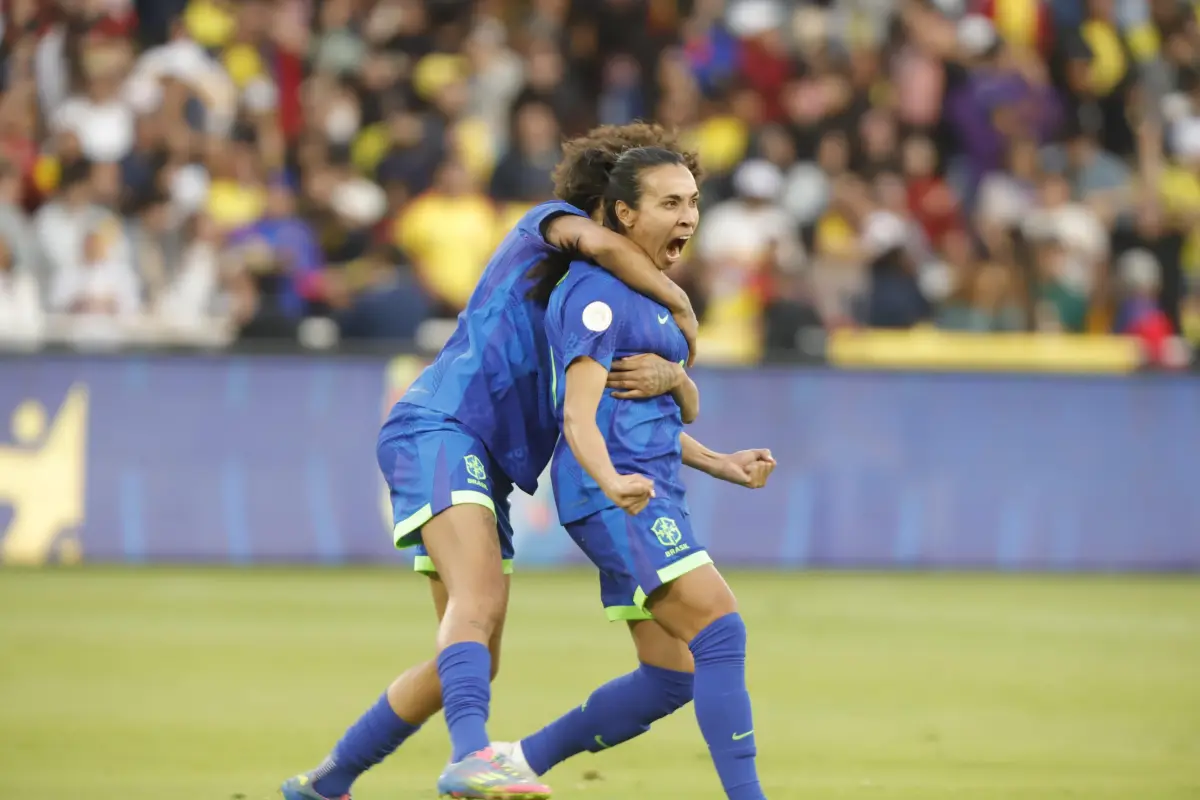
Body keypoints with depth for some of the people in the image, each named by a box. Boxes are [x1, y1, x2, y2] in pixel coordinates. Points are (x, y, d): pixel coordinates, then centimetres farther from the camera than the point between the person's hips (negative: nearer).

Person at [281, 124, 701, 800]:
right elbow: (600, 243, -22)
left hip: (487, 467, 9)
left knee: (475, 662, 8)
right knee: (480, 599, -31)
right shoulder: (551, 223, 3)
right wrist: (679, 302, -12)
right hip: (438, 430, -9)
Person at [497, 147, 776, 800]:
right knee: (721, 631, -20)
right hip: (614, 493, -10)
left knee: (670, 681, 7)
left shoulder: (649, 295, 20)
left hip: (650, 494, 10)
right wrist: (613, 483, -40)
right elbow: (579, 418, -21)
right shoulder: (597, 294, -11)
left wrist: (721, 465, 9)